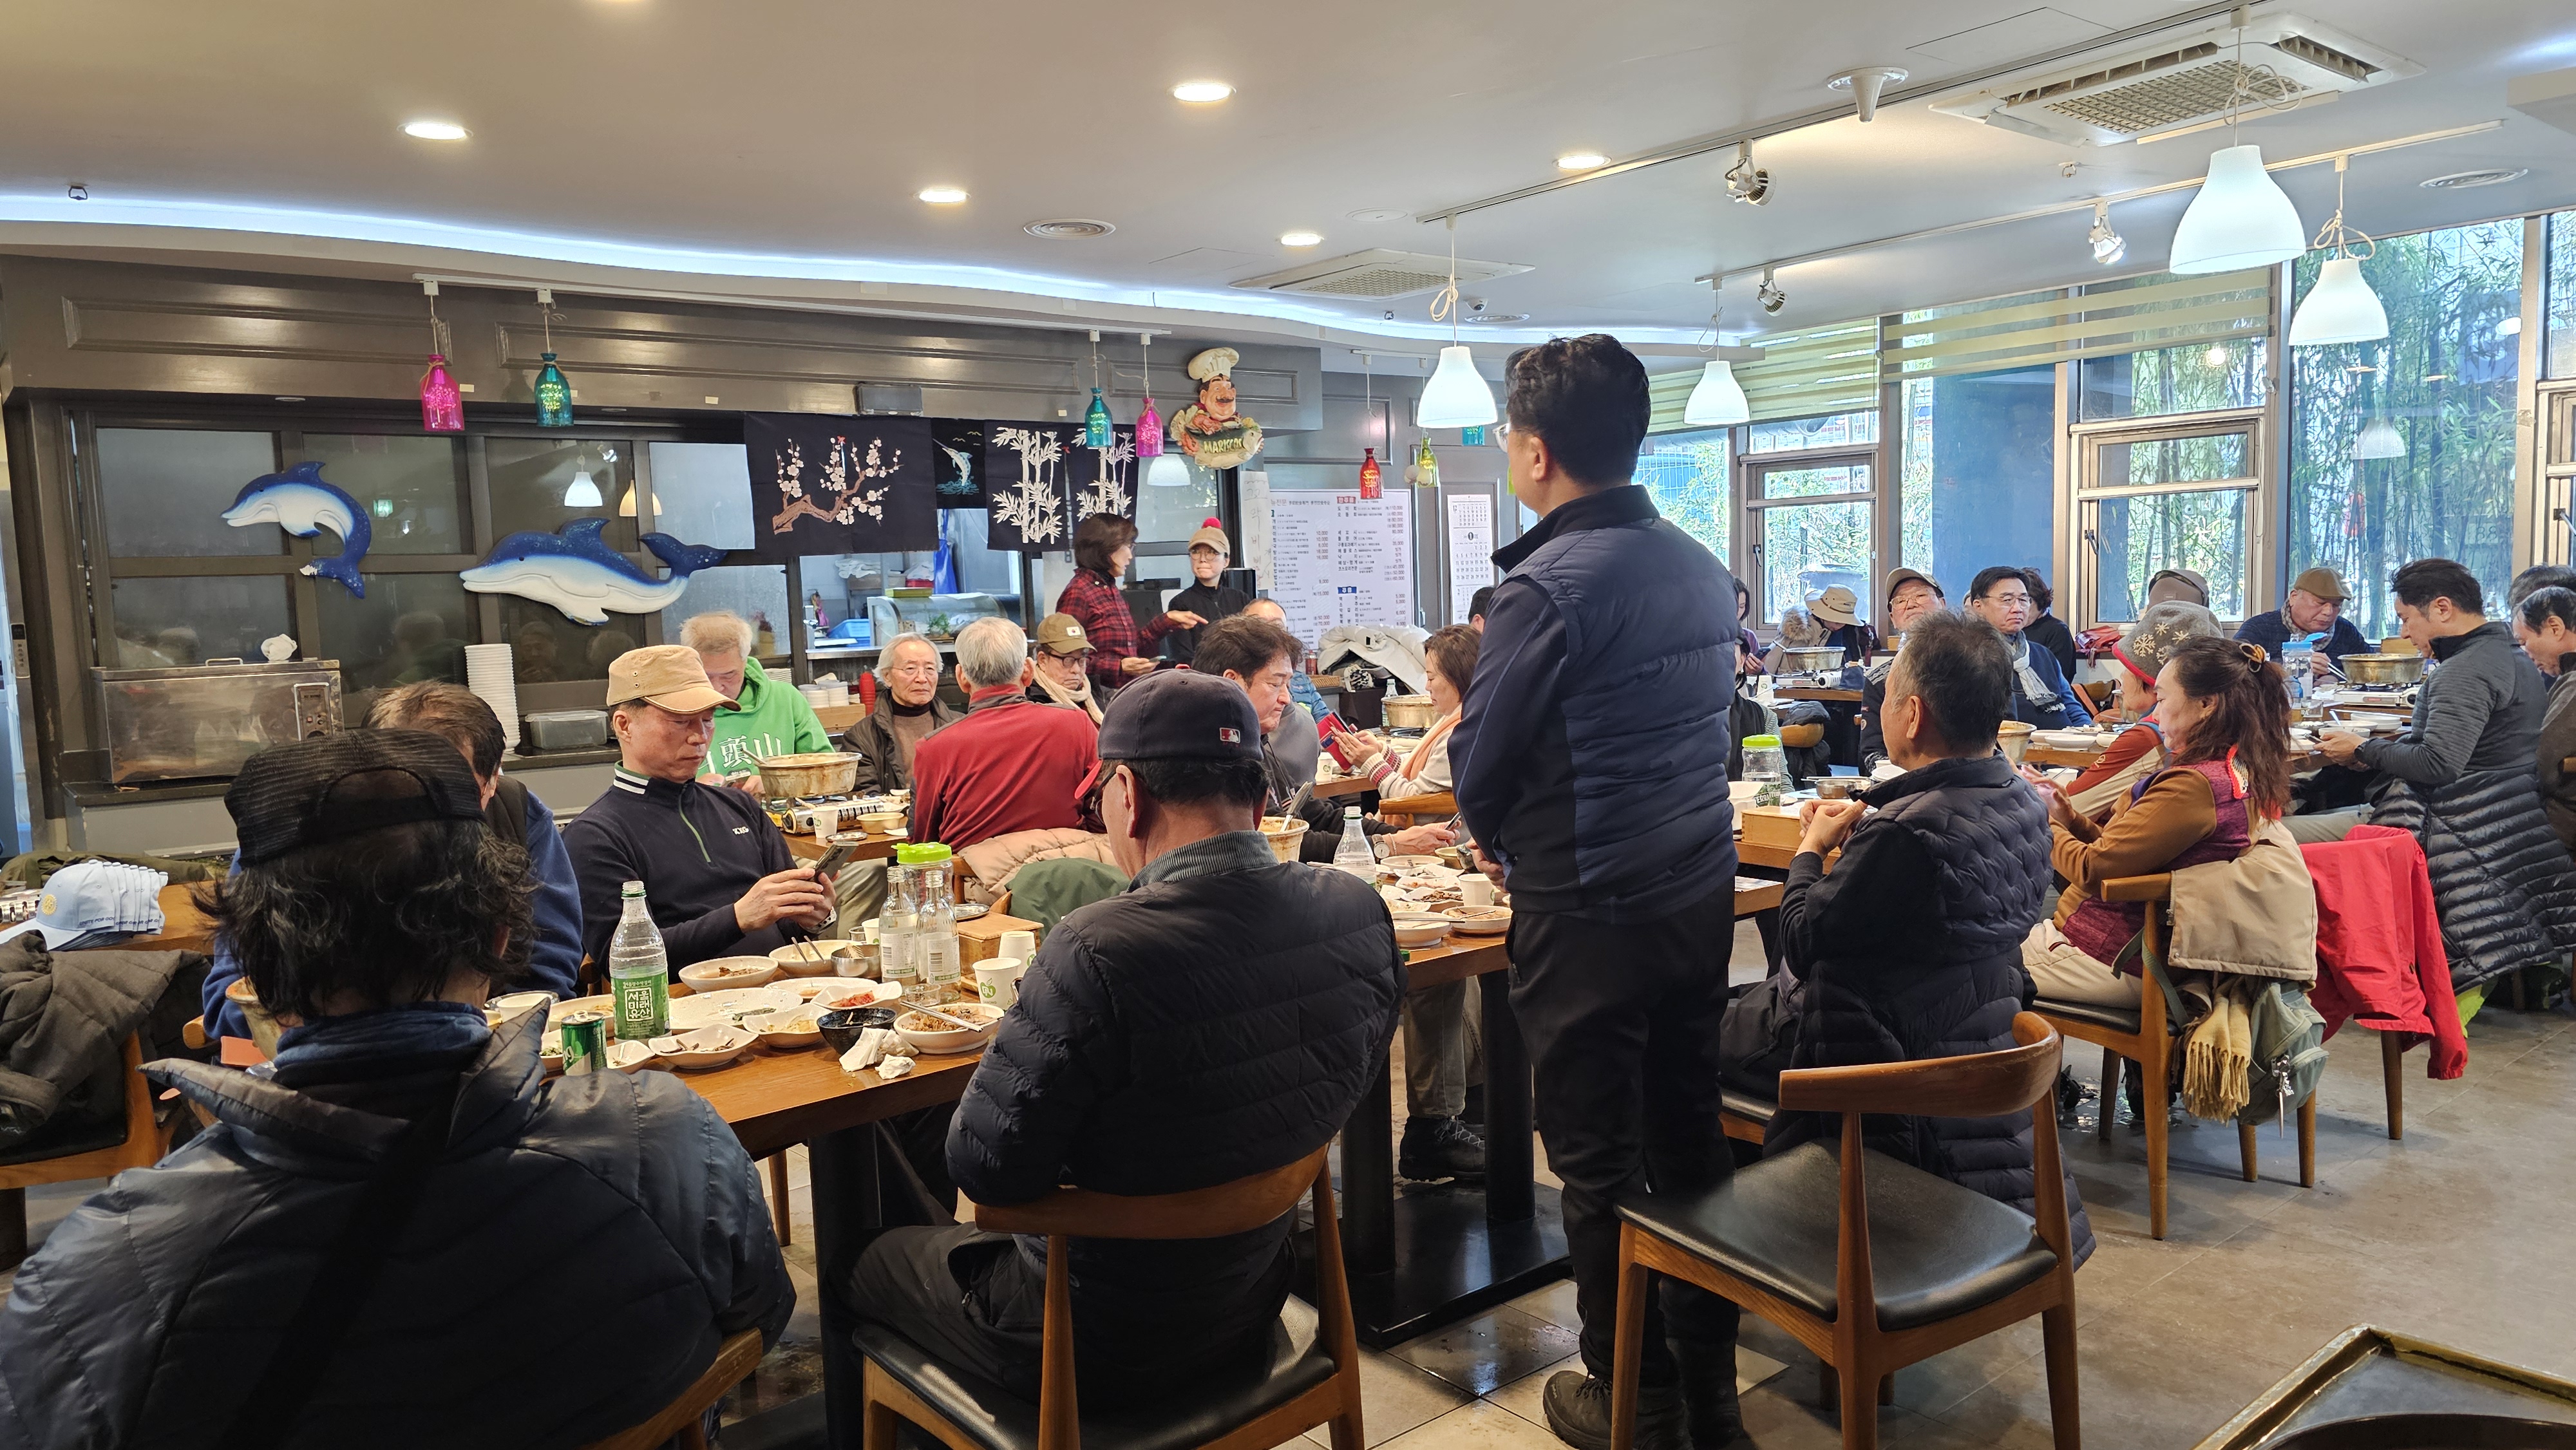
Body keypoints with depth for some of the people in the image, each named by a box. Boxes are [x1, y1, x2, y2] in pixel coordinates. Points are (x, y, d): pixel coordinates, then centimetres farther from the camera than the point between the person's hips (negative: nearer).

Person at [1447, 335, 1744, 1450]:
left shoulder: (1547, 585, -19)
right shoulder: (1701, 566, 6)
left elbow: (1480, 759, -15)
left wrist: (1497, 839, 9)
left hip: (1589, 914, -7)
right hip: (1703, 894, 8)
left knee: (1597, 1160, 7)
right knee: (1689, 1136, 17)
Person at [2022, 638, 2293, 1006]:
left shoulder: (2193, 785, -24)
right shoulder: (2248, 778, 7)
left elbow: (2094, 868, -18)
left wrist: (2039, 820, -3)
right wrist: (2065, 813, 4)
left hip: (2117, 962, -10)